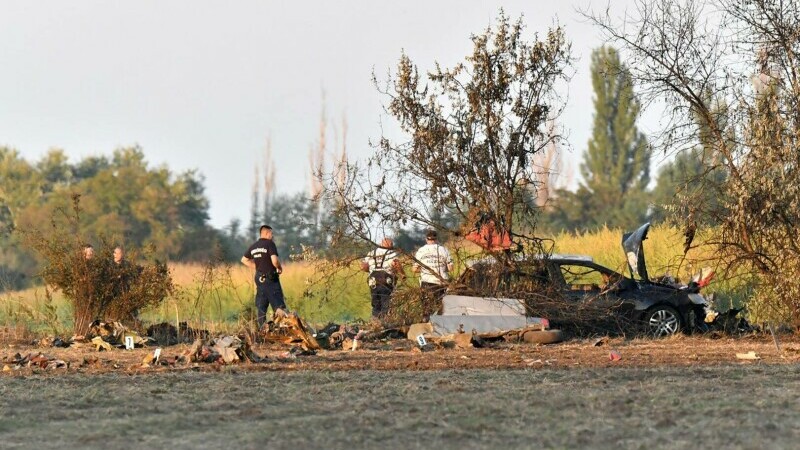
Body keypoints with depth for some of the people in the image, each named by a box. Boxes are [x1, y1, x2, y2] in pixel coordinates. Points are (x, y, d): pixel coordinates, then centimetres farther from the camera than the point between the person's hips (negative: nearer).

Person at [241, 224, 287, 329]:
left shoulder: (253, 246, 10)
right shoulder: (270, 244, -12)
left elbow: (244, 260, 20)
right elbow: (274, 260, -23)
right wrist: (280, 268, -3)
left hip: (259, 278, 7)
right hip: (270, 278, -7)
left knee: (261, 306, 11)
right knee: (278, 304, -8)